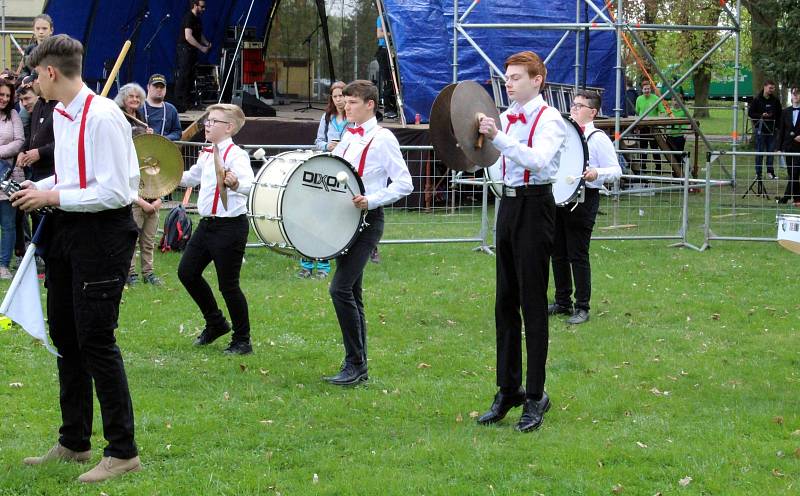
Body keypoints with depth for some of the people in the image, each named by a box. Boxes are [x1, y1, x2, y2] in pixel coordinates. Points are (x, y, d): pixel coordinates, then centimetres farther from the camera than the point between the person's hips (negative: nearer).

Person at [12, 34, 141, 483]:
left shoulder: (103, 117, -19)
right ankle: (74, 442, 29)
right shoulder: (61, 115, 10)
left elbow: (113, 192, -23)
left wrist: (53, 197, -17)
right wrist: (40, 189, 6)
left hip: (102, 232, -10)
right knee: (65, 337, 16)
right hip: (66, 231, 10)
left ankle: (123, 452, 2)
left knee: (95, 340, -7)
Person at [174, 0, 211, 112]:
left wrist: (206, 43, 5)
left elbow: (199, 34, 24)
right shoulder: (188, 18, -16)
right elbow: (188, 37, -24)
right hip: (184, 50, -9)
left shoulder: (198, 19, 14)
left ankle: (189, 102, 18)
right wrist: (201, 48, -22)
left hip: (192, 51, 9)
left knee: (191, 76, 12)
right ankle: (179, 104, -10)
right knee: (182, 77, -9)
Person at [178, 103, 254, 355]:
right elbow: (192, 176, 29)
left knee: (228, 285, -3)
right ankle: (215, 323, 29)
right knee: (187, 271, 11)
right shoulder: (207, 154, 11)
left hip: (230, 226, -9)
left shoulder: (235, 155, -16)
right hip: (207, 224, 9)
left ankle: (242, 341, 12)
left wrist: (235, 183, -54)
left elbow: (248, 184, -33)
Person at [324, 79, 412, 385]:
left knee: (341, 289, -17)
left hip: (367, 220, -8)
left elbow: (404, 185, -11)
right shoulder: (348, 138, 14)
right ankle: (359, 367, 17)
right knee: (351, 293, 10)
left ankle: (354, 365, -11)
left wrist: (371, 201, -21)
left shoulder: (382, 139, -8)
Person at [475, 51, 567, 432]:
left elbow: (538, 160, -27)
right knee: (505, 302, 11)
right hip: (508, 204, 8)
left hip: (535, 207, -8)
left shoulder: (549, 119, -10)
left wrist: (498, 137, -32)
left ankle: (536, 397, 0)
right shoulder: (505, 117, 12)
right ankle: (508, 390, 20)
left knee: (533, 304, -5)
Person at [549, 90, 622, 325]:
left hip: (583, 198, -7)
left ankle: (582, 308, 2)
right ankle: (562, 302, 22)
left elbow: (616, 171, -9)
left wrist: (596, 173, -27)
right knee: (558, 253, 11)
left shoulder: (598, 138, -5)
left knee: (578, 255, -5)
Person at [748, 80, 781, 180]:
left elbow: (779, 114, 15)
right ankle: (758, 173, 5)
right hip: (760, 129, -3)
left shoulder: (775, 100, 7)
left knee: (771, 151, 5)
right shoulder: (757, 100, -3)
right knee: (759, 152, 0)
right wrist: (761, 115, -16)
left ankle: (770, 172, 13)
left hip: (772, 130, 3)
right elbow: (750, 113, -2)